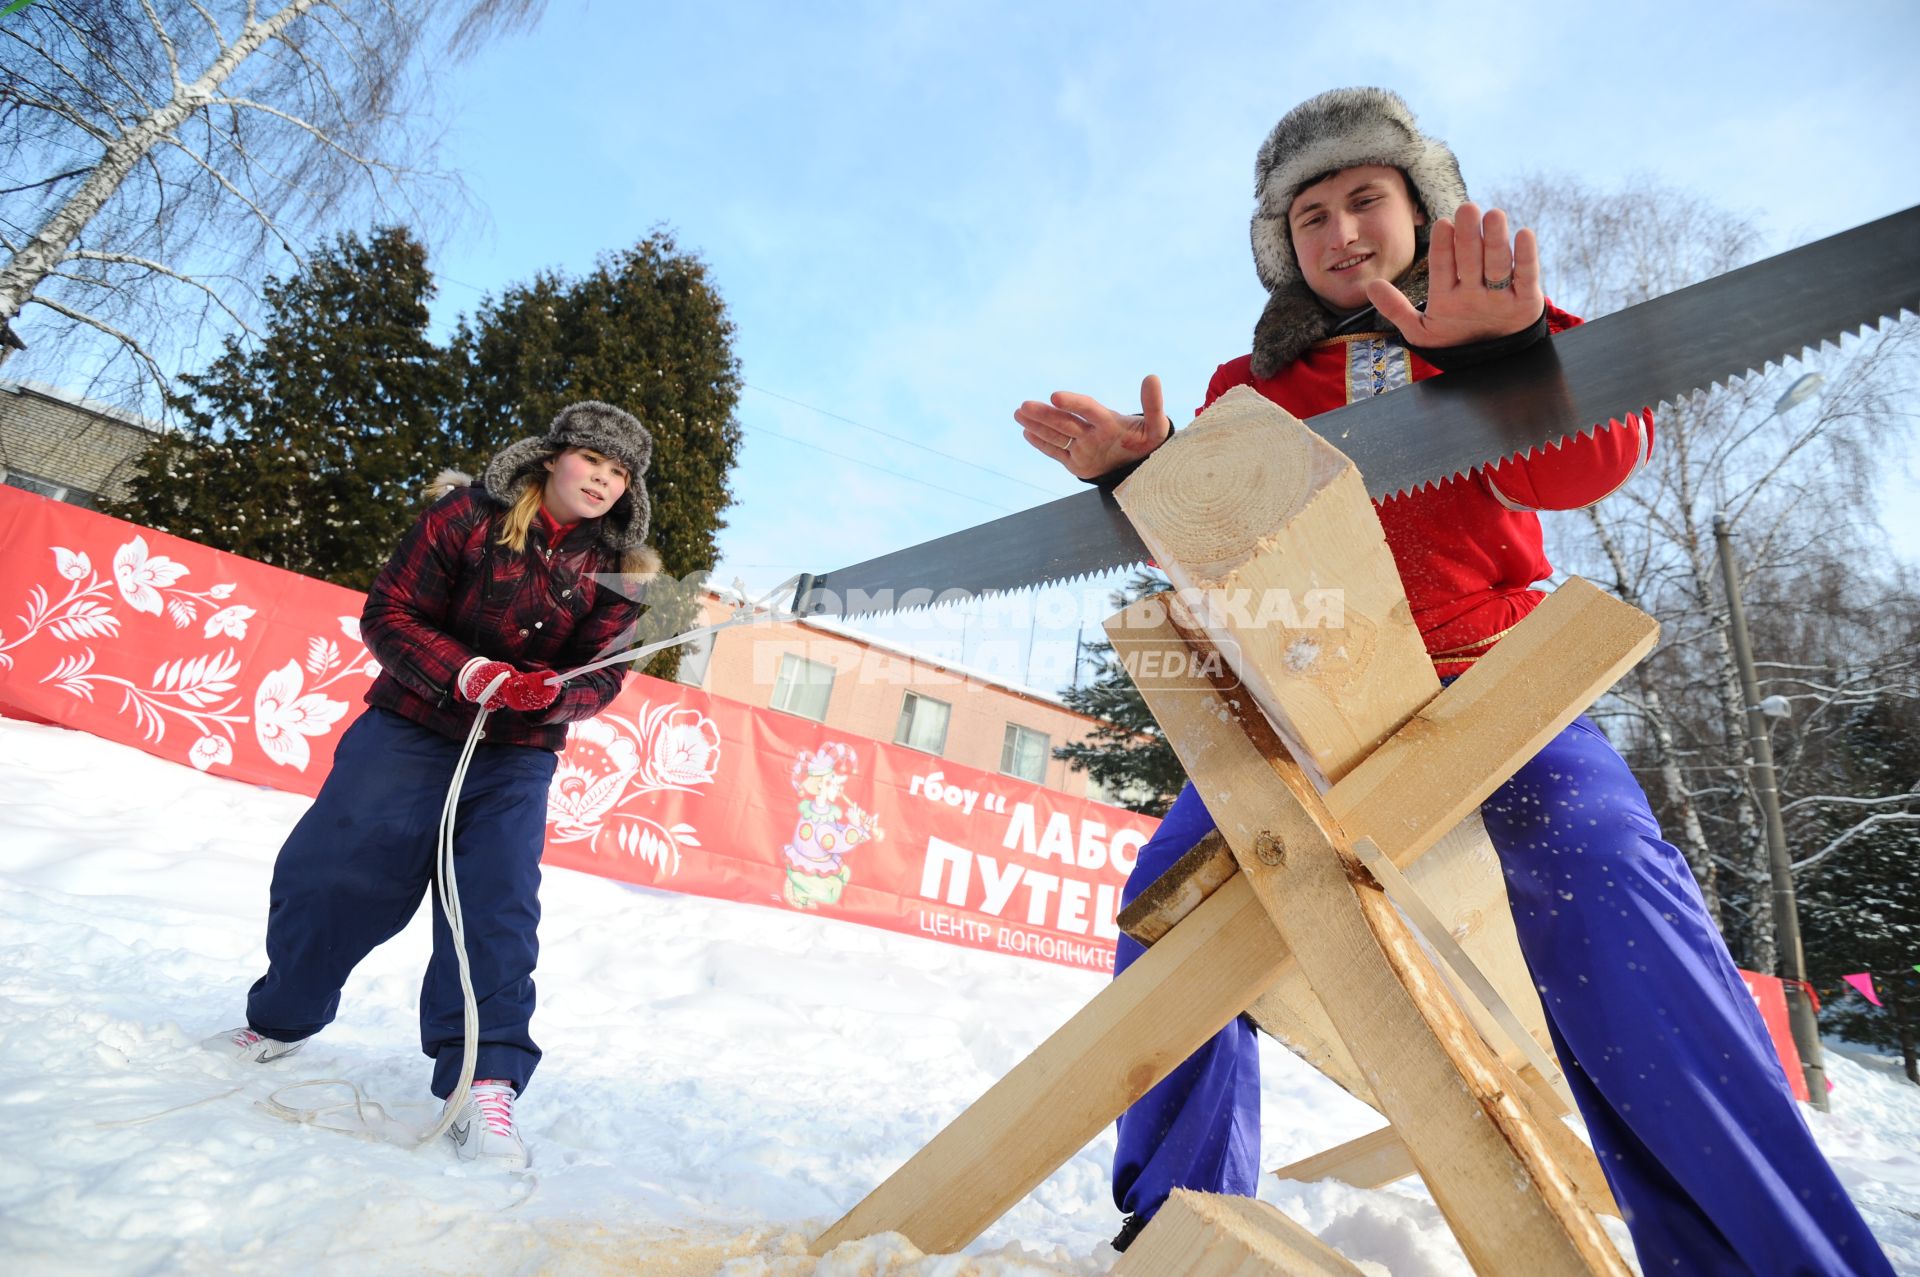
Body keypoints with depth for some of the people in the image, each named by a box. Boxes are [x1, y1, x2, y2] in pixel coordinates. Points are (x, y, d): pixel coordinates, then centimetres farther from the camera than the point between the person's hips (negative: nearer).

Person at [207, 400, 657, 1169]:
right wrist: (469, 673, -26)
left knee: (497, 908, -10)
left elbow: (604, 675, -6)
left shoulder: (617, 571, -4)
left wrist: (551, 694, -28)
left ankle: (484, 1082, -5)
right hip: (411, 729, 0)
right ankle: (279, 1021, 33)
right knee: (329, 874, 5)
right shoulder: (465, 516, -10)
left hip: (517, 758, 1)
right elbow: (390, 614, -10)